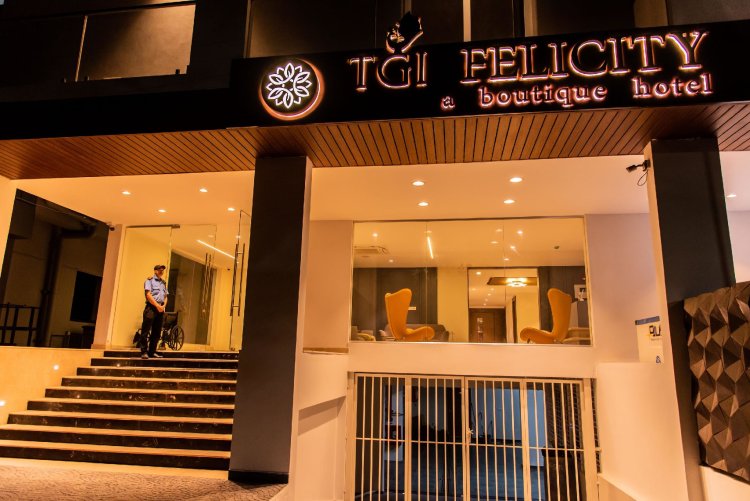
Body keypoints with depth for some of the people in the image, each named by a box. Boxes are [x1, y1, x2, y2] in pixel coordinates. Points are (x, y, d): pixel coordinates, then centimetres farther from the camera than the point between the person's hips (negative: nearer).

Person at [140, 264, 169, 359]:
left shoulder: (163, 282, 20)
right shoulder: (150, 280, 1)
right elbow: (148, 295, -9)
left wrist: (163, 306, -1)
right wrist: (157, 305, -13)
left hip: (161, 309, 6)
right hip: (151, 307, -6)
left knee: (157, 332, 7)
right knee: (146, 331, -6)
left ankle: (152, 352, 13)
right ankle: (144, 352, -4)